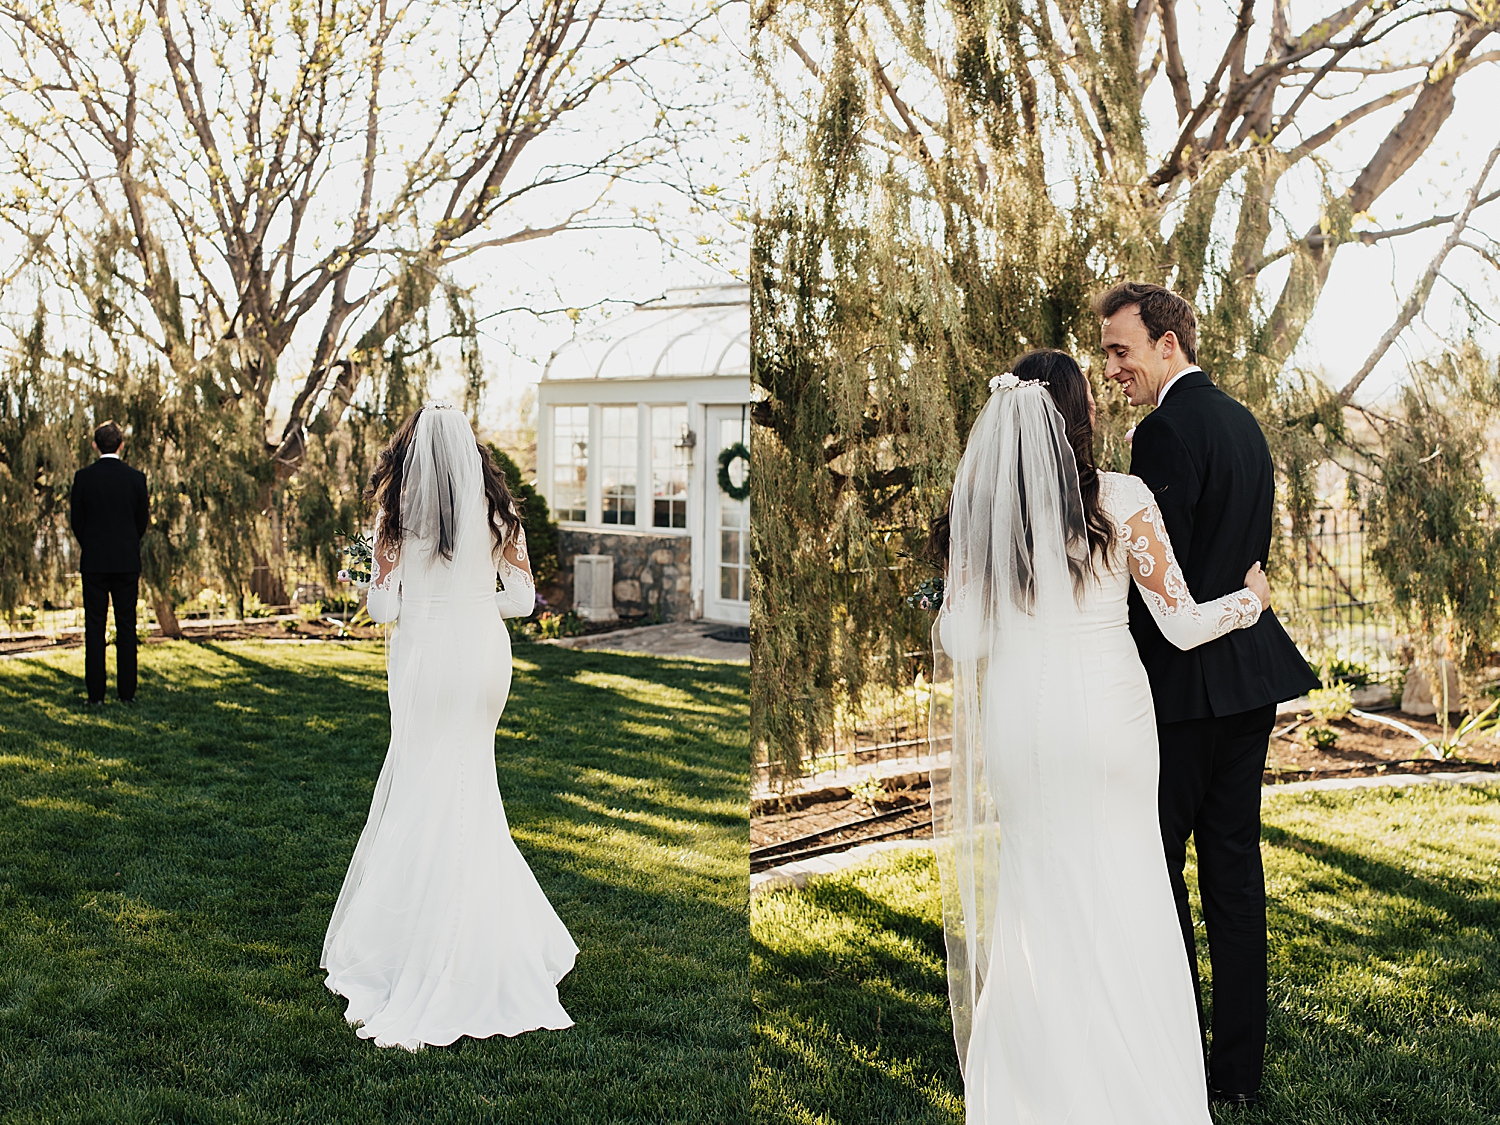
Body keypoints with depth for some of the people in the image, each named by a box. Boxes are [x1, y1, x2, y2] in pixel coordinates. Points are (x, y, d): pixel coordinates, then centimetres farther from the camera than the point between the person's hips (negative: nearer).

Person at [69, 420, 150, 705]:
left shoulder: (83, 477, -4)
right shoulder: (135, 478, -3)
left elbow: (76, 520, 3)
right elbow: (143, 521, 4)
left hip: (93, 562, 0)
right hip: (127, 561, 0)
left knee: (94, 627, 4)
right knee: (126, 627, 4)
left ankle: (96, 693, 3)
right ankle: (127, 692, 4)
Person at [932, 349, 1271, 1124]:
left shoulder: (980, 506, -6)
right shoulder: (1122, 499, -13)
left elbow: (959, 639, -4)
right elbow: (1182, 623, -8)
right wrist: (1251, 598, 11)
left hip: (1018, 717, 3)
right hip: (1104, 716, -2)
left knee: (1034, 891, 15)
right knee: (1120, 893, 11)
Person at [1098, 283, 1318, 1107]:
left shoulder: (1167, 429, -15)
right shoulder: (1242, 422, 15)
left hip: (1187, 680, -9)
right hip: (1254, 675, 9)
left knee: (1153, 862, 1)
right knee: (1235, 862, 12)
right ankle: (1241, 1069, 20)